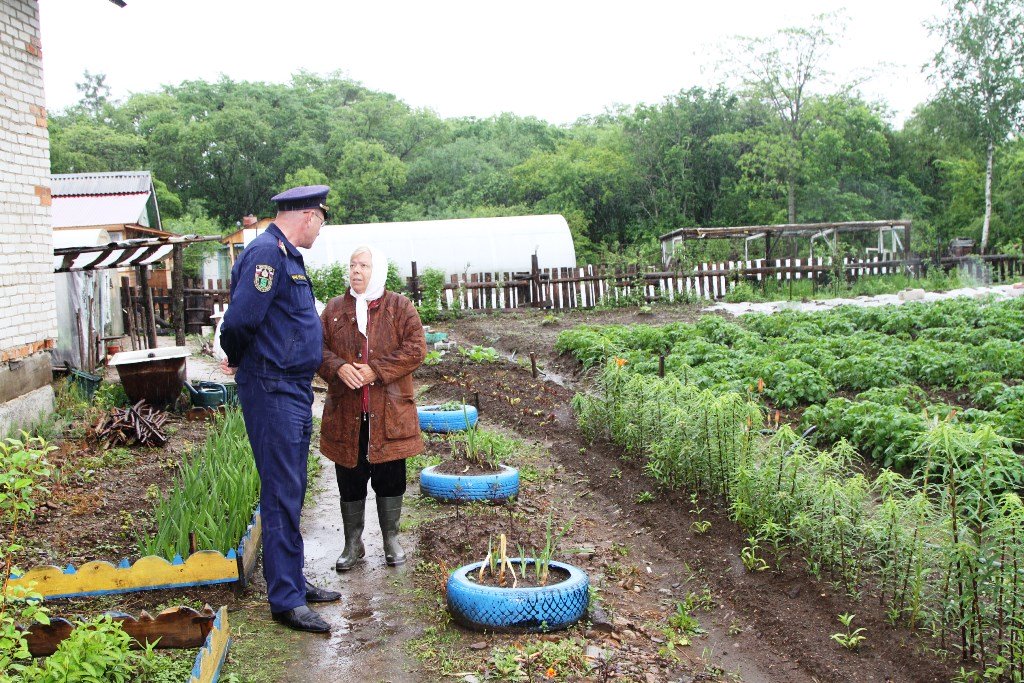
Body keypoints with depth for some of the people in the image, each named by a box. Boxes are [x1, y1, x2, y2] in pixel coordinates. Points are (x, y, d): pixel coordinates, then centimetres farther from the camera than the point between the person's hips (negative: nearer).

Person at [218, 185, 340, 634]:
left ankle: (292, 582, 27)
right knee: (282, 495, -6)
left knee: (290, 492, 16)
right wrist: (237, 360, -7)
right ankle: (286, 600, 1)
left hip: (293, 390, 10)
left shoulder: (286, 255, 17)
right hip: (272, 391, -10)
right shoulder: (267, 253, -16)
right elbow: (240, 319, -24)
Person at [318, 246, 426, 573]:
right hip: (346, 412, 2)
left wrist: (376, 370, -17)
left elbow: (415, 349, -8)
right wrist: (338, 367, -15)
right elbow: (319, 347, 6)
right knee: (350, 479, 9)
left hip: (389, 413, -2)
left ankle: (391, 539, 23)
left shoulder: (401, 308, 2)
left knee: (390, 478, 6)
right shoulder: (334, 309, 10)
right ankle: (353, 542, 23)